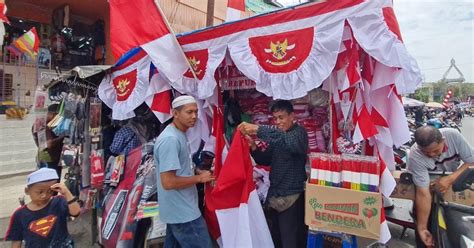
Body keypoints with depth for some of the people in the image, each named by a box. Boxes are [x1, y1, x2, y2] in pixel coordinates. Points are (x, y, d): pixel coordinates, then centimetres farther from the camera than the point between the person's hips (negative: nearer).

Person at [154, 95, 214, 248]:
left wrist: (198, 171, 4)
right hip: (183, 213, -10)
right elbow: (168, 182, -27)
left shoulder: (179, 135, 8)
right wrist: (199, 178, -16)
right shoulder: (170, 139, -23)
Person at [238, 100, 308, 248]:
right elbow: (266, 160, 11)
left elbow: (289, 141, -35)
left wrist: (258, 129, -40)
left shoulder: (299, 133, -11)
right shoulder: (277, 135, 12)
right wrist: (254, 147, -8)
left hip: (292, 196, -7)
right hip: (274, 194, 7)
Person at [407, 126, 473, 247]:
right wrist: (422, 228, -37)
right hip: (430, 185, -2)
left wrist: (450, 179, -36)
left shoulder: (453, 135, -28)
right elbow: (423, 193, -35)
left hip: (454, 178, 2)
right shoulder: (415, 156, -35)